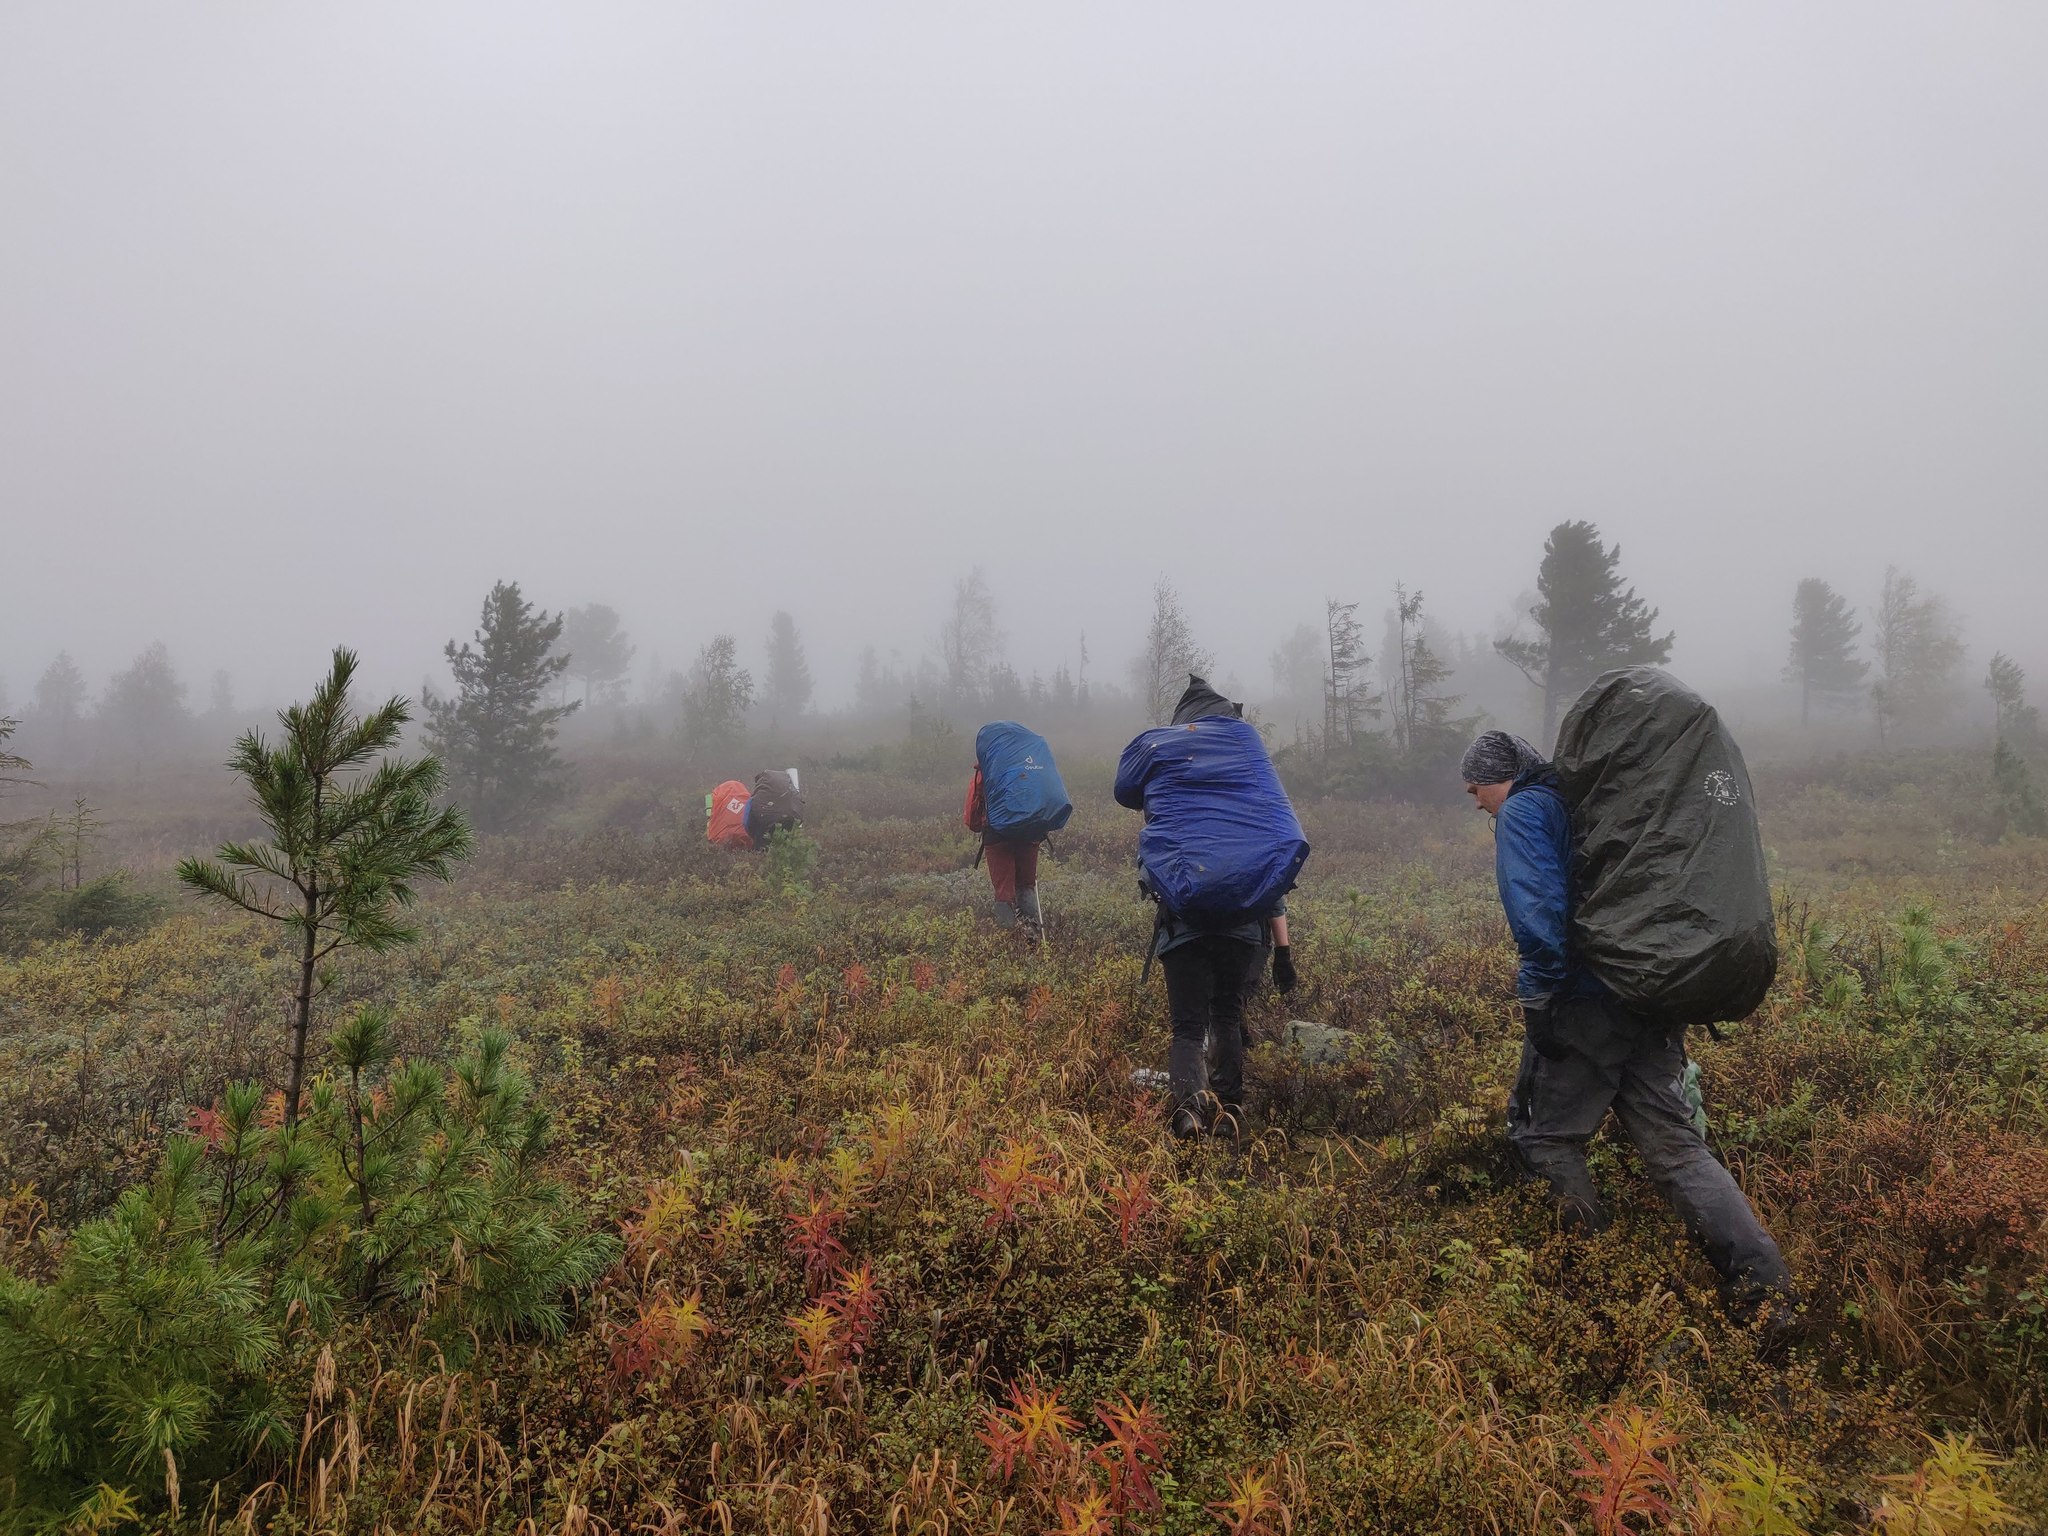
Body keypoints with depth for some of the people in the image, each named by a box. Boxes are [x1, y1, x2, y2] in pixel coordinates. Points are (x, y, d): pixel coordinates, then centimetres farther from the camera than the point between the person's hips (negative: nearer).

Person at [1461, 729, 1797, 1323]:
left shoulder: (1523, 812, -5)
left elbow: (1537, 911, -21)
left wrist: (1540, 998, -14)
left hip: (1584, 1005, -8)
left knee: (1545, 1135, 11)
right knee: (1676, 1143, 10)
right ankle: (1768, 1285, 3)